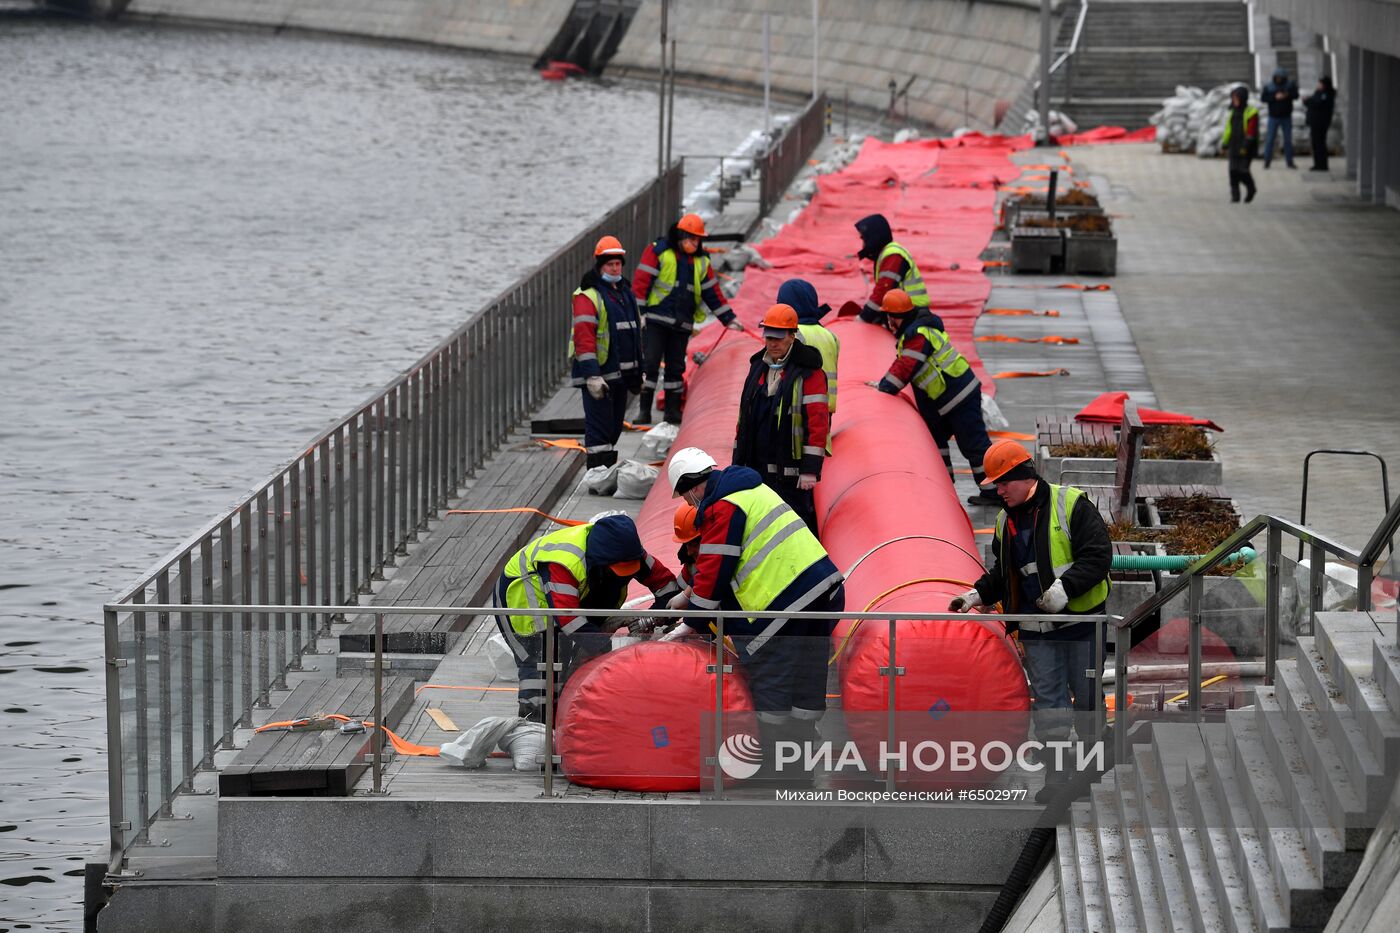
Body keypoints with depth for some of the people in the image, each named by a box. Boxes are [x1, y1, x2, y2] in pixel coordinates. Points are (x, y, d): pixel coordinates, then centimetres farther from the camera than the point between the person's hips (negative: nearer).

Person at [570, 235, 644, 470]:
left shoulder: (625, 292, 17)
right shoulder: (588, 295, -11)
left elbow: (634, 333, 26)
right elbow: (584, 338, -18)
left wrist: (638, 371, 25)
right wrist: (592, 376, -25)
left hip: (621, 372, 8)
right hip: (598, 373, -8)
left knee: (614, 426, 13)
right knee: (599, 427, -10)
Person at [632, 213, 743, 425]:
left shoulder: (701, 262, 13)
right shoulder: (658, 252, -4)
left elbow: (712, 293, 16)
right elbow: (641, 282, -8)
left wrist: (729, 319, 12)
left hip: (682, 324, 5)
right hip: (656, 320, -5)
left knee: (676, 367, 8)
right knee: (650, 364, -7)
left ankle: (673, 411, 16)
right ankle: (645, 411, -4)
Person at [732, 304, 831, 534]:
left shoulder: (808, 372, -9)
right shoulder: (758, 367, 14)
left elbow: (817, 422, -14)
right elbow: (745, 417, 20)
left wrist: (811, 469, -18)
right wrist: (738, 462, 18)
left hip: (791, 471, -7)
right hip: (757, 469, 7)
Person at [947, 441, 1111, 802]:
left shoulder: (1071, 505, -10)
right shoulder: (1005, 521, 11)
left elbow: (1098, 555, -15)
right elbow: (1001, 574, 22)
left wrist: (1065, 586, -25)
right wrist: (977, 595, 6)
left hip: (1081, 620, -5)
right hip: (1037, 629, 5)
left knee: (1088, 698, 4)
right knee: (1048, 702, 3)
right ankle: (1057, 778, 6)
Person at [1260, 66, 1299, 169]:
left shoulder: (1290, 84, -2)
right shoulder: (1268, 87, -6)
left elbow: (1296, 95, -4)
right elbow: (1263, 98, -10)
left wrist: (1287, 95, -24)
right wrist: (1275, 97, -22)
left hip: (1286, 117, 2)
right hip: (1274, 117, -2)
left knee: (1288, 139, 6)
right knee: (1270, 138, -4)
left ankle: (1289, 161, 13)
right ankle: (1267, 160, 3)